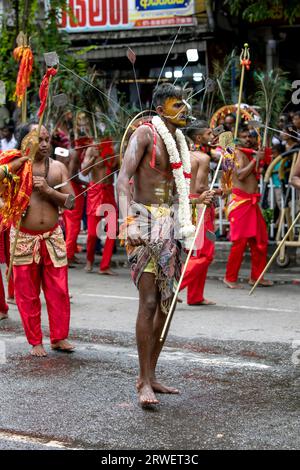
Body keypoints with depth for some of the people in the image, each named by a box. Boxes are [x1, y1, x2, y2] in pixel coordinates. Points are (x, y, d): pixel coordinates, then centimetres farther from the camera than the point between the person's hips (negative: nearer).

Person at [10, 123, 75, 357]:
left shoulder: (58, 167, 4)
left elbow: (70, 201, 1)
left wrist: (48, 190, -16)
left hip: (52, 236, 2)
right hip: (24, 237, -2)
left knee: (59, 289, 3)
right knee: (28, 292, 4)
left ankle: (59, 337, 17)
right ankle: (35, 341, 15)